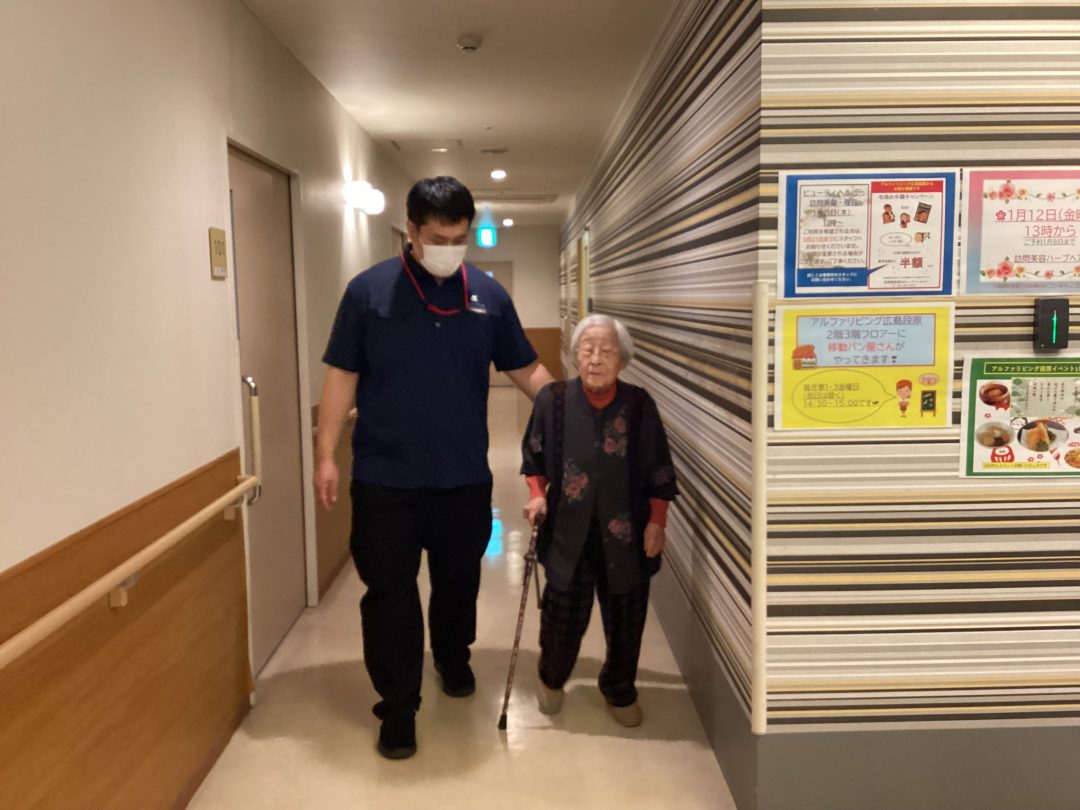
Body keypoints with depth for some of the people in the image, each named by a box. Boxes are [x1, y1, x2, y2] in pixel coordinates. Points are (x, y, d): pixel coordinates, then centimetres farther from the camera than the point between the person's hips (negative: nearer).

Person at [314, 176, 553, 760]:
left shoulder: (488, 295, 2)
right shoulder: (369, 290, -3)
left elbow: (526, 370, 7)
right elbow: (342, 377, -1)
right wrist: (326, 455, -4)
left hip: (465, 476, 3)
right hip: (385, 478, -2)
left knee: (459, 580, 18)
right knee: (390, 594, 3)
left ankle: (453, 658, 45)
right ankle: (398, 708, 18)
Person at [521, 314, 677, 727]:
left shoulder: (639, 405, -6)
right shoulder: (553, 399, -7)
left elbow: (659, 471, 1)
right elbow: (534, 455, 8)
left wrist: (657, 522, -4)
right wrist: (537, 494, -5)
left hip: (625, 534, 1)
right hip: (569, 533, 0)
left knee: (625, 619, 12)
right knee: (563, 615, 10)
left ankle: (620, 691, 39)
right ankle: (552, 679, 41)